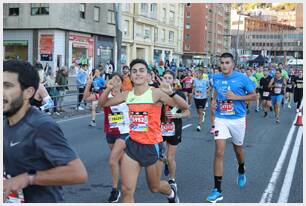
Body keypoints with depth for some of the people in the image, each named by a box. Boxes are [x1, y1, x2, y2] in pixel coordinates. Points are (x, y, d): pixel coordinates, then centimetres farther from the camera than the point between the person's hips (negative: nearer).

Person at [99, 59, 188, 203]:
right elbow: (103, 104, 13)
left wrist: (171, 92, -36)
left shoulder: (156, 93, -12)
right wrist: (108, 89, -6)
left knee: (155, 187, 17)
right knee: (127, 190, -2)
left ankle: (171, 193, 52)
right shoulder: (127, 95, 2)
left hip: (151, 146, -3)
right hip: (132, 144, 4)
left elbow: (184, 107, -18)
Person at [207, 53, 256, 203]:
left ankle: (241, 171, 53)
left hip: (237, 119, -1)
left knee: (237, 148, 19)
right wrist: (213, 100, 1)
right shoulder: (216, 78, 2)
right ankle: (217, 190, -6)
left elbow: (253, 96, -5)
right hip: (221, 119, 1)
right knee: (219, 152, -9)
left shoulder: (242, 78, -9)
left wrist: (236, 97, -18)